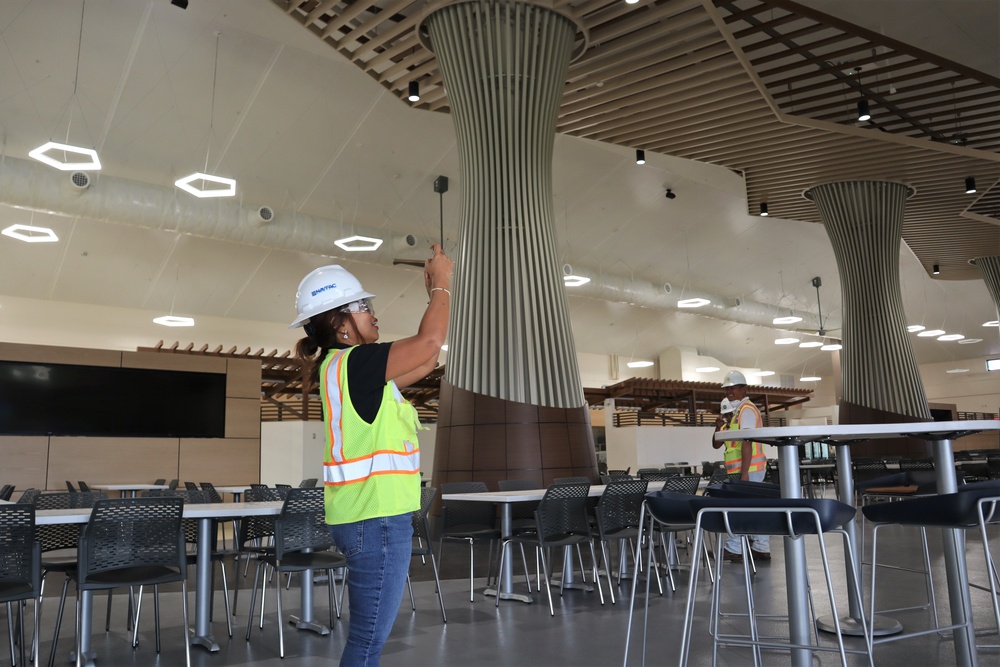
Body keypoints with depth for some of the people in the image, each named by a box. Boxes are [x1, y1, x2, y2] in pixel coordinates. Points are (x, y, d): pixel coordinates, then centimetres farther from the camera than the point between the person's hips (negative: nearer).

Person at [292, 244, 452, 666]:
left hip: (370, 516, 10)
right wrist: (442, 283, -5)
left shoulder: (347, 368, 13)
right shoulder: (351, 363, -16)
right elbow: (428, 344, -20)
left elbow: (423, 361, 17)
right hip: (376, 519, -10)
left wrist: (436, 293, 14)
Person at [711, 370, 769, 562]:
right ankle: (761, 549, 15)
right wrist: (719, 427, -1)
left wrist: (744, 474, -24)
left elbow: (747, 442, -18)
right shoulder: (735, 413, 20)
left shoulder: (747, 409, -8)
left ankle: (733, 549, -6)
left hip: (748, 468, -9)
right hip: (742, 470, 9)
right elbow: (716, 444, 18)